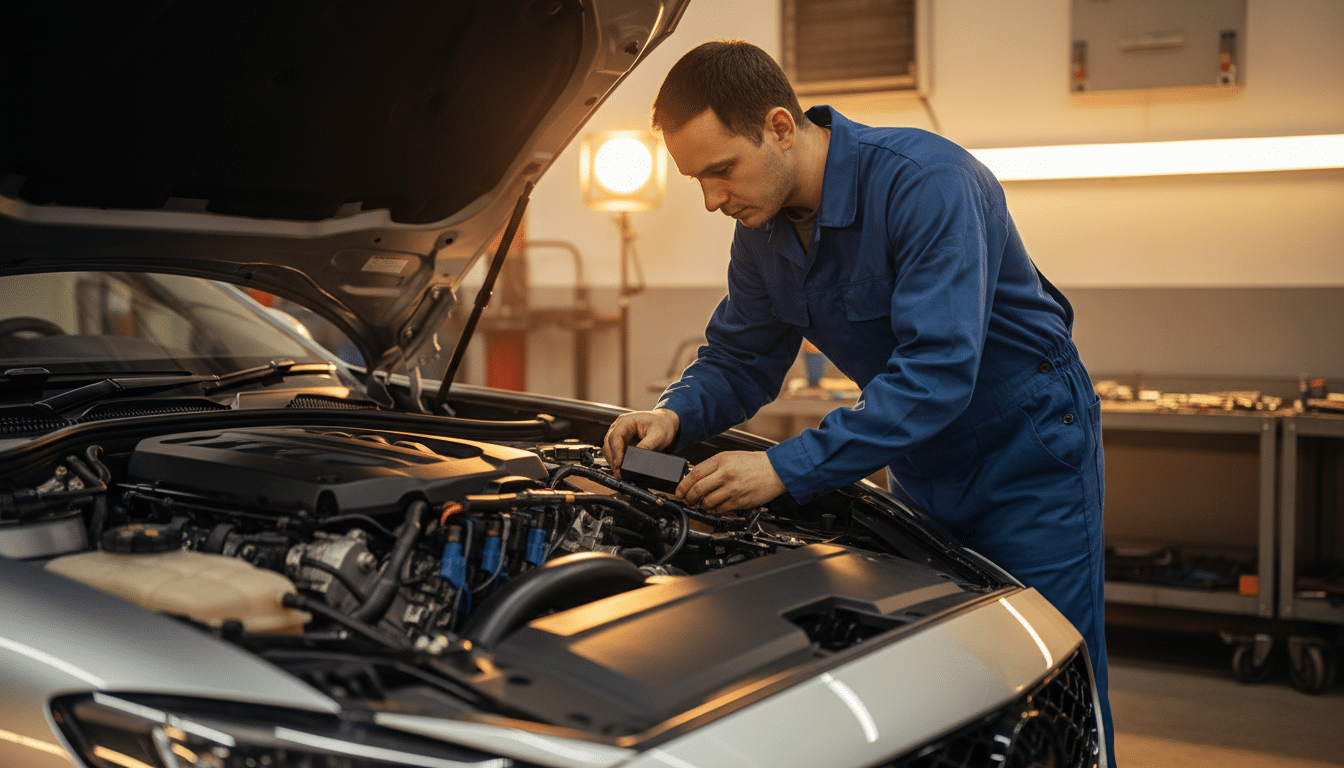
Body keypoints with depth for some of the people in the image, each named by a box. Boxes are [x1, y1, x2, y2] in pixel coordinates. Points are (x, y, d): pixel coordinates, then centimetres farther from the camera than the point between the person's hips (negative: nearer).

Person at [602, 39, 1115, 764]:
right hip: (920, 467, 7)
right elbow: (739, 362, 7)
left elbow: (938, 369, -35)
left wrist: (789, 467, -37)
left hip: (1029, 453, -7)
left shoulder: (925, 180, -28)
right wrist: (677, 414, -16)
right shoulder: (763, 226, -4)